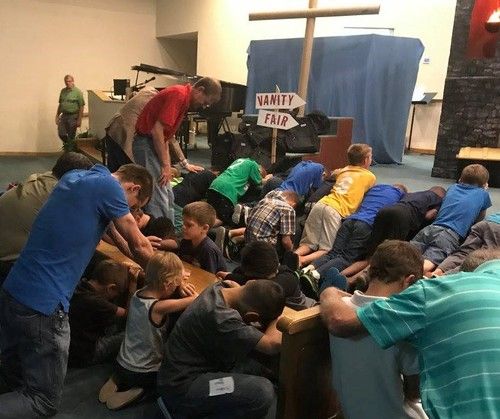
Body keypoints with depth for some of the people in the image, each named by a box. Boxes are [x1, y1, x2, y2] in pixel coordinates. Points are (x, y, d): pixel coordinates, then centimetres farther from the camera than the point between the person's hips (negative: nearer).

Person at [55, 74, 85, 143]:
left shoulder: (77, 92, -7)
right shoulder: (63, 91, 10)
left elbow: (81, 107, -10)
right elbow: (60, 104, 18)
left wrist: (79, 120, -14)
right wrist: (57, 116, 14)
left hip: (73, 116, -5)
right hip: (63, 116, 5)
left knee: (71, 136, -1)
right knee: (61, 134, 2)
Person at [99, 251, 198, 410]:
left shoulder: (137, 295, -9)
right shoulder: (159, 307, -30)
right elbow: (197, 299, -28)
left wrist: (179, 279, -10)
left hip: (121, 365, 7)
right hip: (142, 374, -7)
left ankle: (118, 382, 16)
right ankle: (140, 390, 3)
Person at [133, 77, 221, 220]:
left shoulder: (183, 97, 13)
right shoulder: (179, 95, -18)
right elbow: (157, 130, -24)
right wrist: (165, 165, -18)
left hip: (154, 143, 10)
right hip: (147, 143, -10)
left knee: (167, 197, 13)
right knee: (159, 199, -10)